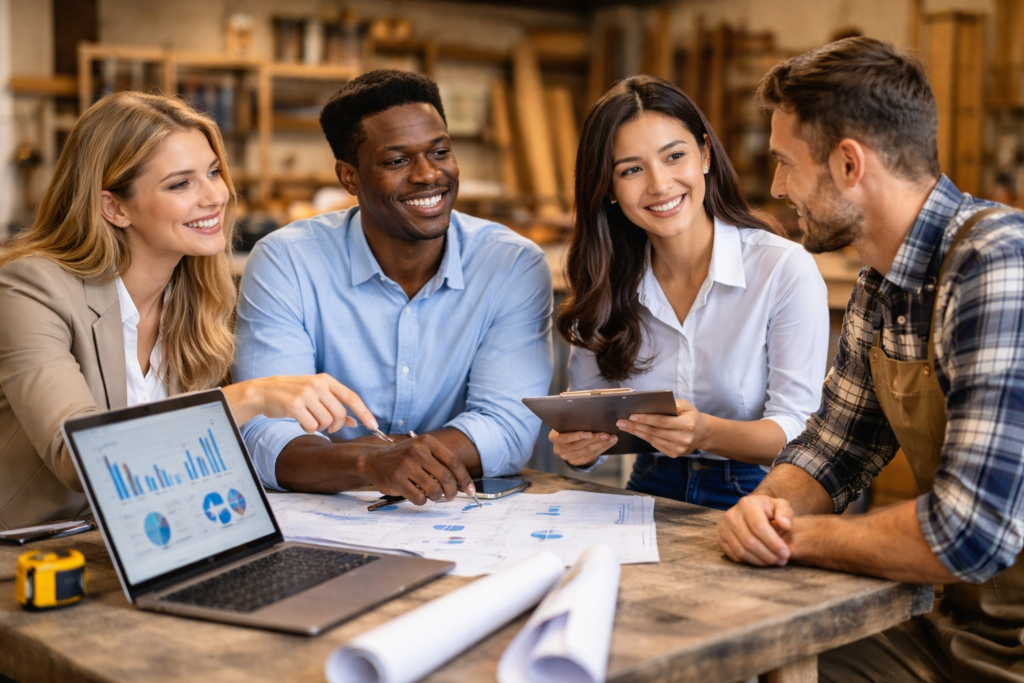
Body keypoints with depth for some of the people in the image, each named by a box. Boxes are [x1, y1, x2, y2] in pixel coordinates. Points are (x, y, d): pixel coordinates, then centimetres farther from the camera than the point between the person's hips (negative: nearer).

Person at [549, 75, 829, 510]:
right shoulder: (606, 282, 5)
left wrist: (707, 434, -32)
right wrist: (577, 445, -17)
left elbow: (798, 433, -12)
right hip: (651, 495, 5)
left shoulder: (787, 270, -10)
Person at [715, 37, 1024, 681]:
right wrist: (770, 506, -9)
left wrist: (795, 537, -15)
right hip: (958, 631, 7)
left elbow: (970, 531, -30)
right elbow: (830, 448, 14)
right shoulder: (878, 290, 5)